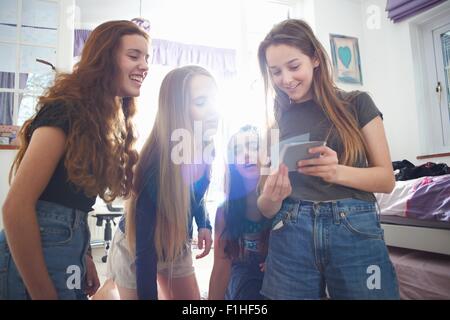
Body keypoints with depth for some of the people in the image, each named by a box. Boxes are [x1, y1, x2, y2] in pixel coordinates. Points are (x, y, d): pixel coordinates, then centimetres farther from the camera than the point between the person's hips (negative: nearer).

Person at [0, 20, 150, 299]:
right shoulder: (67, 110, -17)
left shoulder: (105, 120, 9)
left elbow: (74, 202, 10)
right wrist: (45, 295, -18)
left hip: (70, 251, 9)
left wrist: (84, 258, 6)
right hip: (32, 259, -8)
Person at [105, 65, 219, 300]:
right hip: (136, 251, -5)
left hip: (178, 247, 6)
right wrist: (148, 295, -23)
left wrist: (203, 224, -4)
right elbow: (145, 247, -28)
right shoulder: (157, 164, -34)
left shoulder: (207, 149, -16)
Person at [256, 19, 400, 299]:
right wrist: (271, 196, -18)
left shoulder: (356, 103, 4)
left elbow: (387, 178, 1)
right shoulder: (275, 121, 6)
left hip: (355, 231, -1)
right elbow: (266, 209, 6)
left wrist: (337, 172, -19)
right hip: (290, 237, 2)